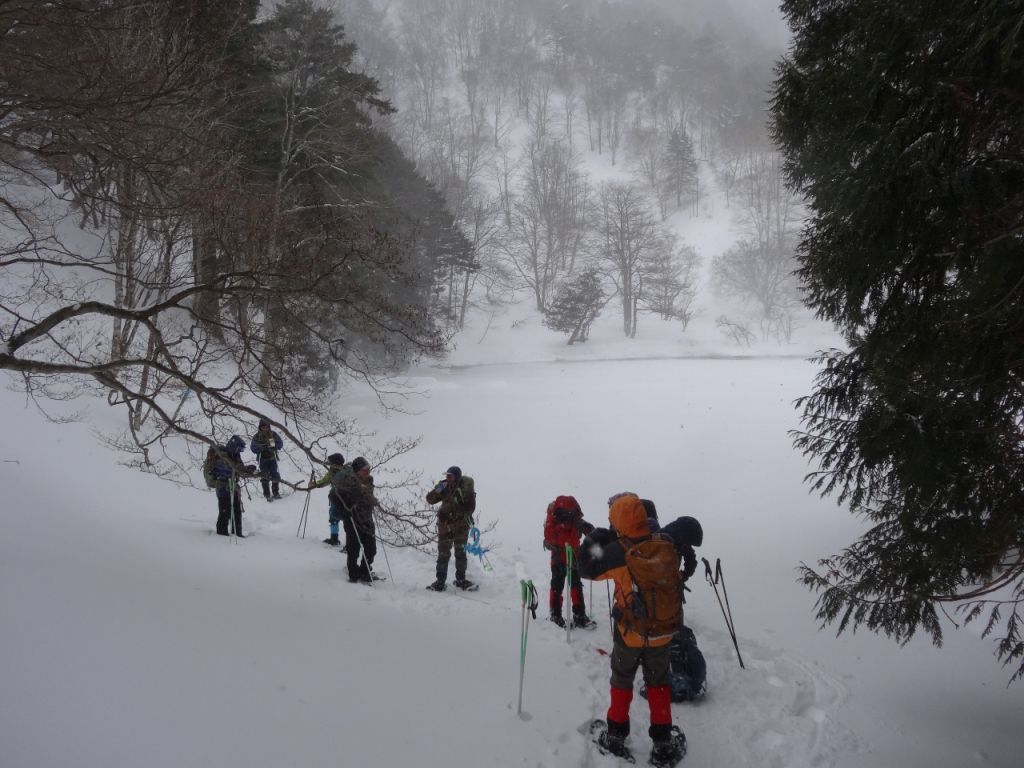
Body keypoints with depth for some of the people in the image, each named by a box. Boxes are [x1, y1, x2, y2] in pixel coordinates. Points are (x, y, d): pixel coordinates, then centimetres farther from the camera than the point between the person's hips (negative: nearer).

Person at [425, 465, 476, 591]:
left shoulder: (466, 488, -10)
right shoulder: (444, 486, -1)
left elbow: (471, 507, -7)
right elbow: (430, 500, -1)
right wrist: (437, 490, -18)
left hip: (461, 525, -2)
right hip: (445, 525, 2)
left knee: (461, 552, 9)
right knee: (443, 554, 3)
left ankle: (461, 580, 22)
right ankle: (440, 581, 8)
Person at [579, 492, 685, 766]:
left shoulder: (617, 552, -26)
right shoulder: (666, 546, -16)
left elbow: (586, 568, -11)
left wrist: (595, 539, -1)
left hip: (629, 633, -2)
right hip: (661, 631, 2)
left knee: (621, 681, 20)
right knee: (658, 683, 19)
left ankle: (616, 736, 32)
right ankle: (663, 744, 24)